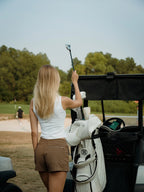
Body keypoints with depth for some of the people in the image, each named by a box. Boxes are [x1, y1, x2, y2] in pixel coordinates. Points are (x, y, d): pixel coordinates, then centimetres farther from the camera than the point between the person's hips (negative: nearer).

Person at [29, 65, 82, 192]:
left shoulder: (34, 103, 3)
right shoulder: (62, 101, -8)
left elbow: (34, 132, 5)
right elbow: (79, 102, 16)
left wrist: (36, 153, 13)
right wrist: (75, 82, 28)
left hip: (41, 147, 5)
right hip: (58, 147, -5)